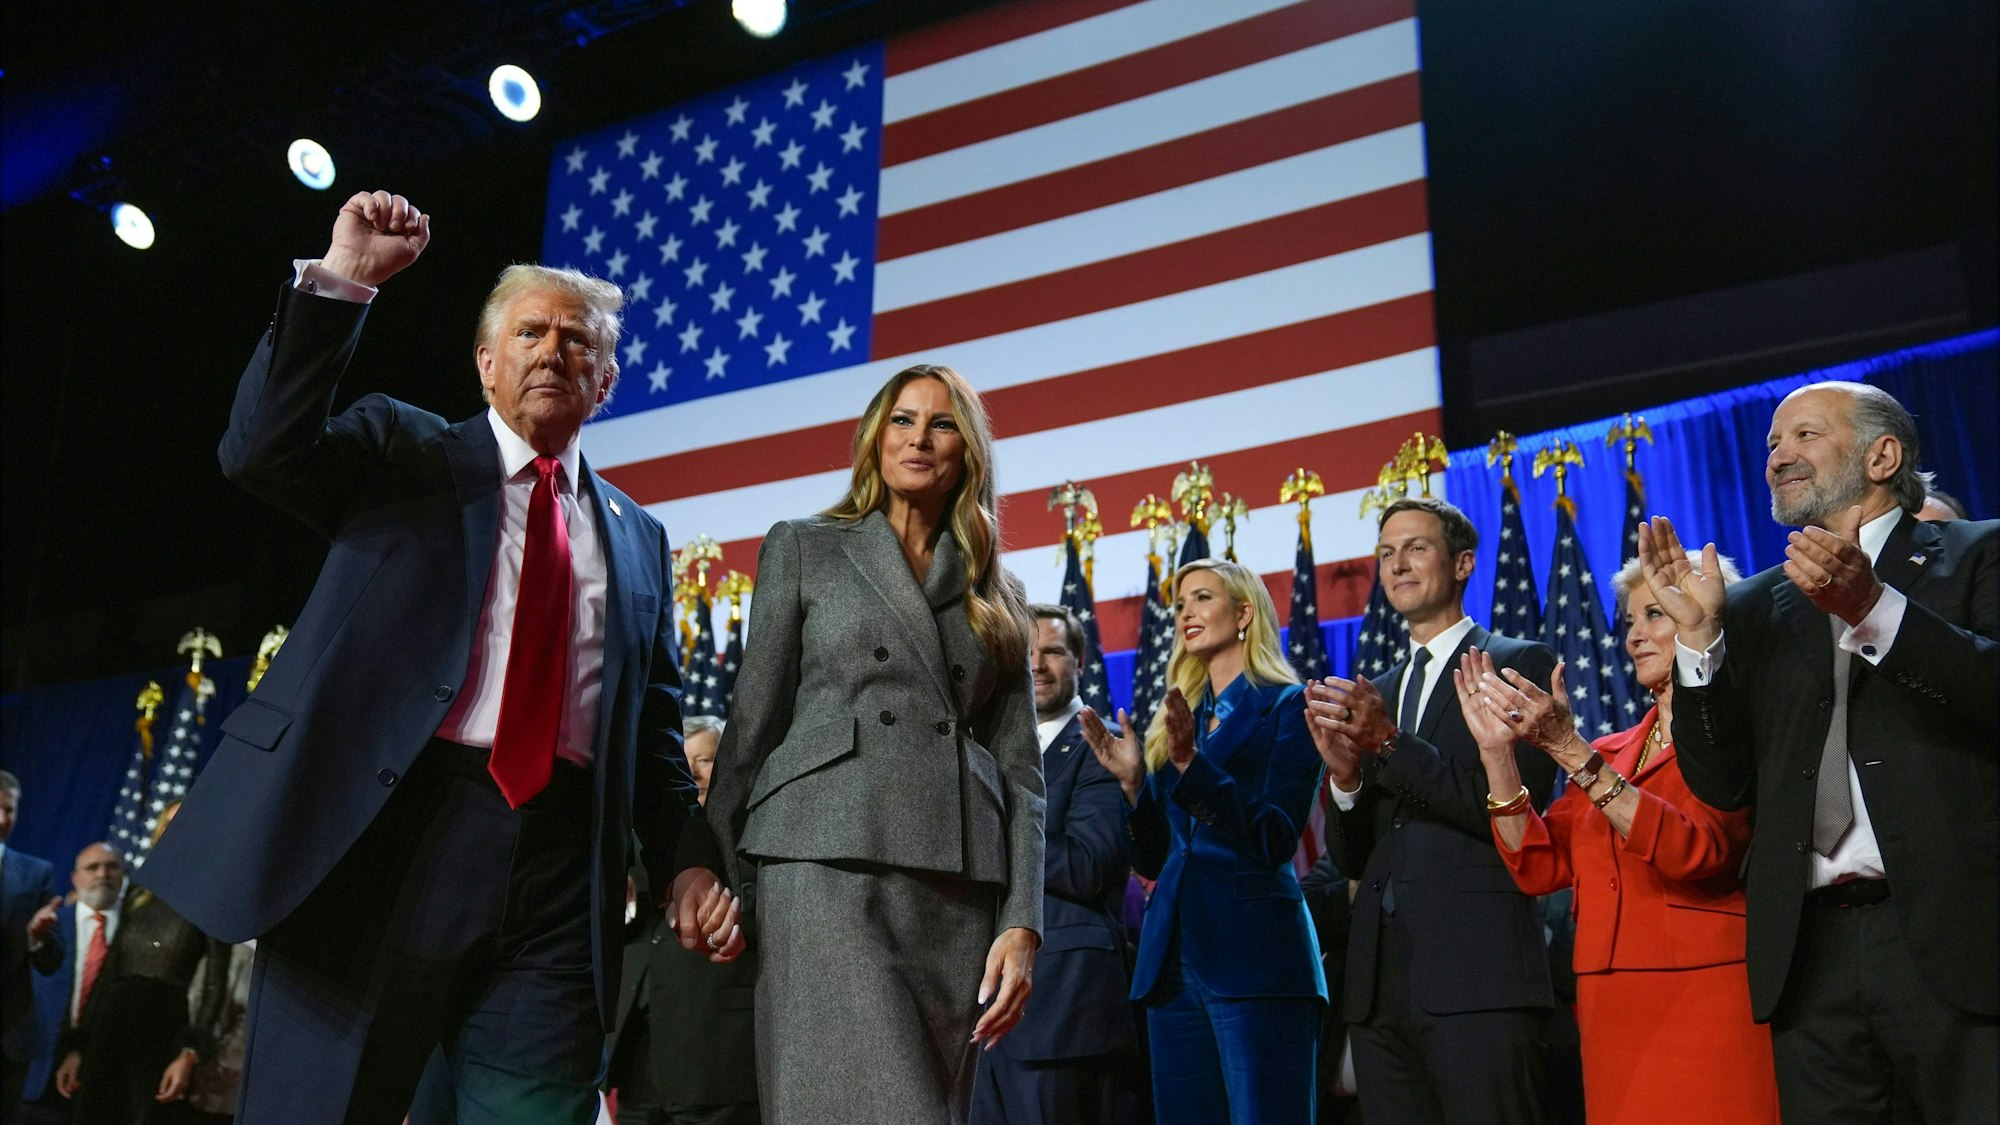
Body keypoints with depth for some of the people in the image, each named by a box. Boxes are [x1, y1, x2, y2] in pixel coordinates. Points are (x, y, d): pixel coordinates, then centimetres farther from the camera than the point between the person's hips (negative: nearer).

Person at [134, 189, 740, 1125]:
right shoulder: (403, 449, 13)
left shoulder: (636, 537, 20)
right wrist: (339, 279, -12)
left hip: (560, 872, 3)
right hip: (385, 837, -2)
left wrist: (685, 861, 7)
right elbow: (260, 450, -6)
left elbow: (653, 728, 20)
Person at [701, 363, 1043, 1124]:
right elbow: (753, 723, 9)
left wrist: (1022, 921, 0)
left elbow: (1020, 769, 13)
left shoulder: (996, 598, 20)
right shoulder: (803, 549, 13)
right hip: (830, 867, -3)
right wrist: (725, 882, 2)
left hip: (960, 887, 4)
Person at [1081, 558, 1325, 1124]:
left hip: (1252, 953, -6)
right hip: (1173, 957, 7)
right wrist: (1133, 781, -1)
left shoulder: (1286, 705, 0)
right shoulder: (1178, 718, 18)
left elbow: (1277, 839, -12)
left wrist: (1192, 764, -20)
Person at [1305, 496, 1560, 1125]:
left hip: (1478, 975, -6)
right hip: (1380, 979, 6)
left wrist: (1390, 743, -16)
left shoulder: (1520, 664, 2)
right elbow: (1351, 857, 15)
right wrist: (1344, 773, -5)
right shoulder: (1374, 695, 19)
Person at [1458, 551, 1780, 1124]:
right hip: (1612, 1010, 5)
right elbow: (1541, 868, 4)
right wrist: (1498, 751, -8)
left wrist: (1569, 749, -23)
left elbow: (1699, 850, -20)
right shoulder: (1609, 754, 14)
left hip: (1705, 1004, -5)